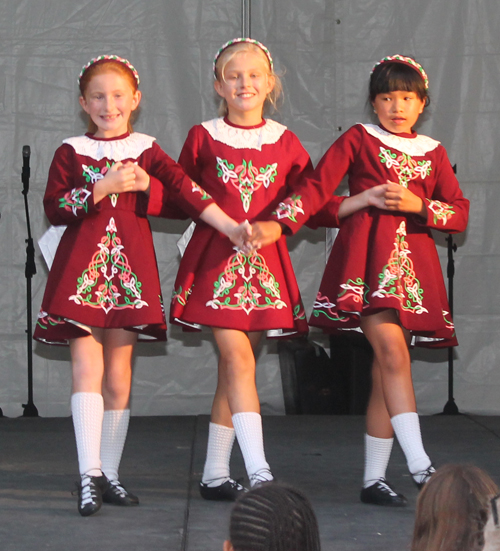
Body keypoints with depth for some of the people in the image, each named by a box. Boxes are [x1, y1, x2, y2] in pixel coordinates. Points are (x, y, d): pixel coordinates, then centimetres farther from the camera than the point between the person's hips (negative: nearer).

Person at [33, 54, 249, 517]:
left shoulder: (146, 151, 10)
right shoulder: (71, 153, 6)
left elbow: (185, 192, 0)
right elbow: (55, 209, -6)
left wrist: (230, 226, -12)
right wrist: (105, 186, -14)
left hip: (129, 270, 2)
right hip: (81, 269, -2)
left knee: (119, 375, 4)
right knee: (87, 367, -11)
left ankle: (109, 473, 11)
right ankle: (89, 475, -16)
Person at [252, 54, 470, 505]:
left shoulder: (433, 152, 17)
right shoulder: (359, 139, 8)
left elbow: (460, 214, 11)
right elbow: (317, 188, 0)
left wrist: (417, 205, -6)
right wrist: (279, 224, -15)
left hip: (413, 262, 4)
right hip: (366, 258, -4)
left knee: (386, 370, 4)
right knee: (393, 352, -20)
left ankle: (374, 478, 8)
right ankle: (420, 464, -25)